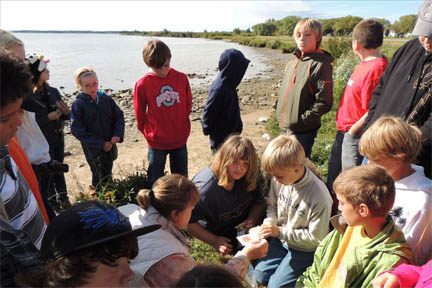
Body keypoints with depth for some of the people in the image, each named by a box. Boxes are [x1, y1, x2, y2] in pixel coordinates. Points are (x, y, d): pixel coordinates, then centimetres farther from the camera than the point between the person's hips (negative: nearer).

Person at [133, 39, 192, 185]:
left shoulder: (182, 78, -6)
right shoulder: (143, 84, -12)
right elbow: (140, 113, -1)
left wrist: (183, 127, 10)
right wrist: (149, 132, 2)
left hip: (180, 139, 2)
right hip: (156, 142, -2)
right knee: (155, 181, 14)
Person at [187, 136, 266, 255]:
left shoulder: (246, 178, -13)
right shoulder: (205, 188, -31)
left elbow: (259, 201, 2)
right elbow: (188, 221, -23)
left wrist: (252, 219, -18)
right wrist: (214, 241, -26)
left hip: (242, 225, 6)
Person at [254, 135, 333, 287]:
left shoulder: (319, 197, -32)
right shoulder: (278, 179, -16)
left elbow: (315, 238, -21)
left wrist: (280, 232, -24)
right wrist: (269, 223, -14)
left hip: (305, 250, -5)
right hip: (281, 239, 6)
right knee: (259, 275, 6)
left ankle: (306, 272, 18)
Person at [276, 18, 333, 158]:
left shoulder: (321, 64, -11)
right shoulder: (292, 62, 13)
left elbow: (324, 102, -16)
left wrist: (303, 120, -16)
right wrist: (282, 118, 13)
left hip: (303, 131, -8)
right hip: (285, 128, 8)